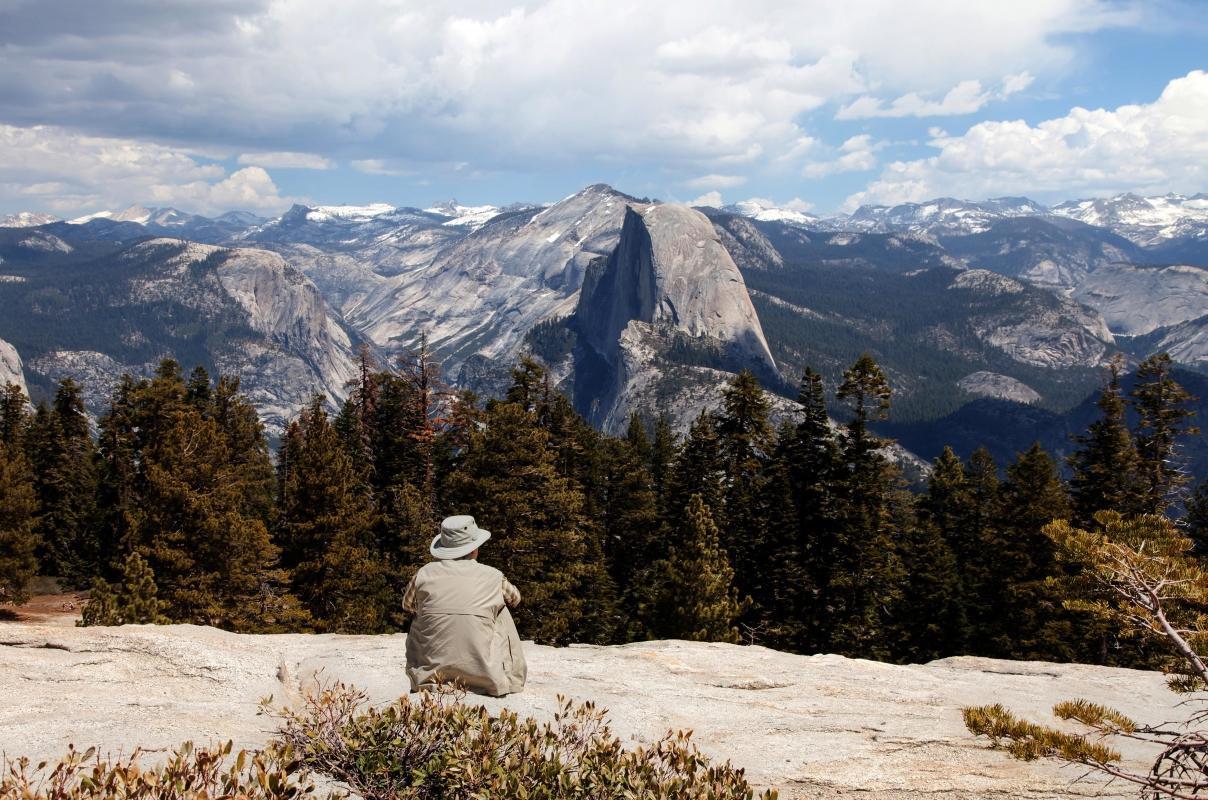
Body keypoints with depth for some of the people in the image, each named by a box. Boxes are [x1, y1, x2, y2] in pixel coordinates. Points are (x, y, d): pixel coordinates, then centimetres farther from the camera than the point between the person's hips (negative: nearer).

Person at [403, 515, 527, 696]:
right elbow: (515, 599, 19)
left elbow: (407, 605, 17)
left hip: (429, 675, 1)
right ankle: (512, 678, 30)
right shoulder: (493, 577, -4)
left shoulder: (424, 574, -3)